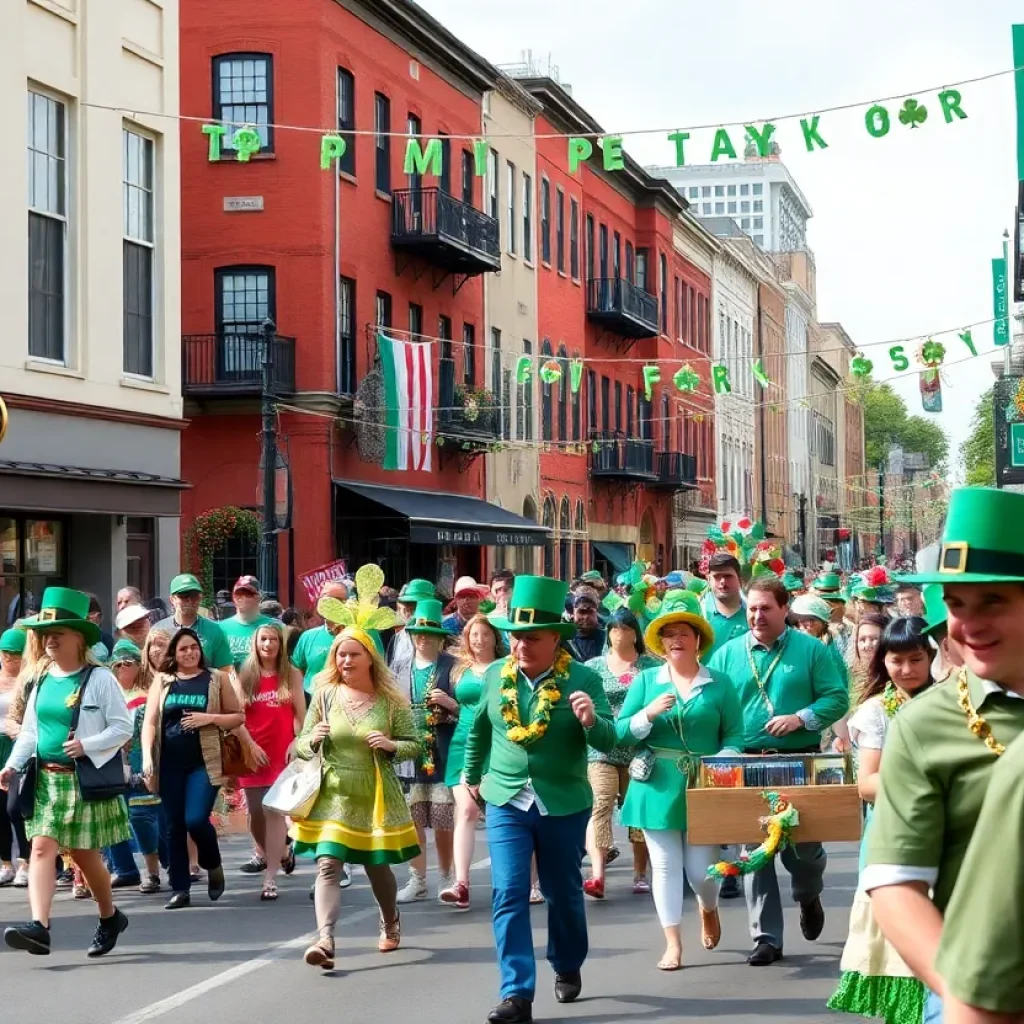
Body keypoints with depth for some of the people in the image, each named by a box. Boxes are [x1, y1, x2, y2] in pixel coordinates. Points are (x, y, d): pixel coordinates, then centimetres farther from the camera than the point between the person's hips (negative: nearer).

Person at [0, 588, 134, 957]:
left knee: (84, 855, 5)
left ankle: (109, 918, 29)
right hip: (45, 778, 5)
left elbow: (123, 728, -9)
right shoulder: (43, 680, 9)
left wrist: (87, 745, -22)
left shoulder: (99, 679, -9)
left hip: (85, 779, -5)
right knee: (42, 847, -10)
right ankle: (39, 926, -20)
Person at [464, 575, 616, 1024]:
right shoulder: (495, 676, -2)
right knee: (508, 895, -9)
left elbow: (608, 741, -14)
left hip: (564, 805, -1)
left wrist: (590, 721, -35)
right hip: (506, 802, 1)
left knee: (563, 892, 16)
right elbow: (478, 729, 16)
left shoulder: (583, 679, -12)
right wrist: (472, 775, 27)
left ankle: (568, 968, 40)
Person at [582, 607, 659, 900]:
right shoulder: (593, 667, 10)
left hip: (639, 751, 0)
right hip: (601, 750, 0)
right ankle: (597, 874, -23)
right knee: (600, 805, -14)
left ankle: (640, 874, 17)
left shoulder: (652, 666, 6)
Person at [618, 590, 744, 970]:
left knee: (702, 868, 2)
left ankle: (709, 910, 37)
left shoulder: (719, 684, 2)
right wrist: (649, 714, -16)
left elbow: (734, 735, 1)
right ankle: (673, 944, 12)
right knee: (665, 865, 2)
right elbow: (621, 733, 0)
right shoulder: (646, 681, 4)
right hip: (658, 789, 1)